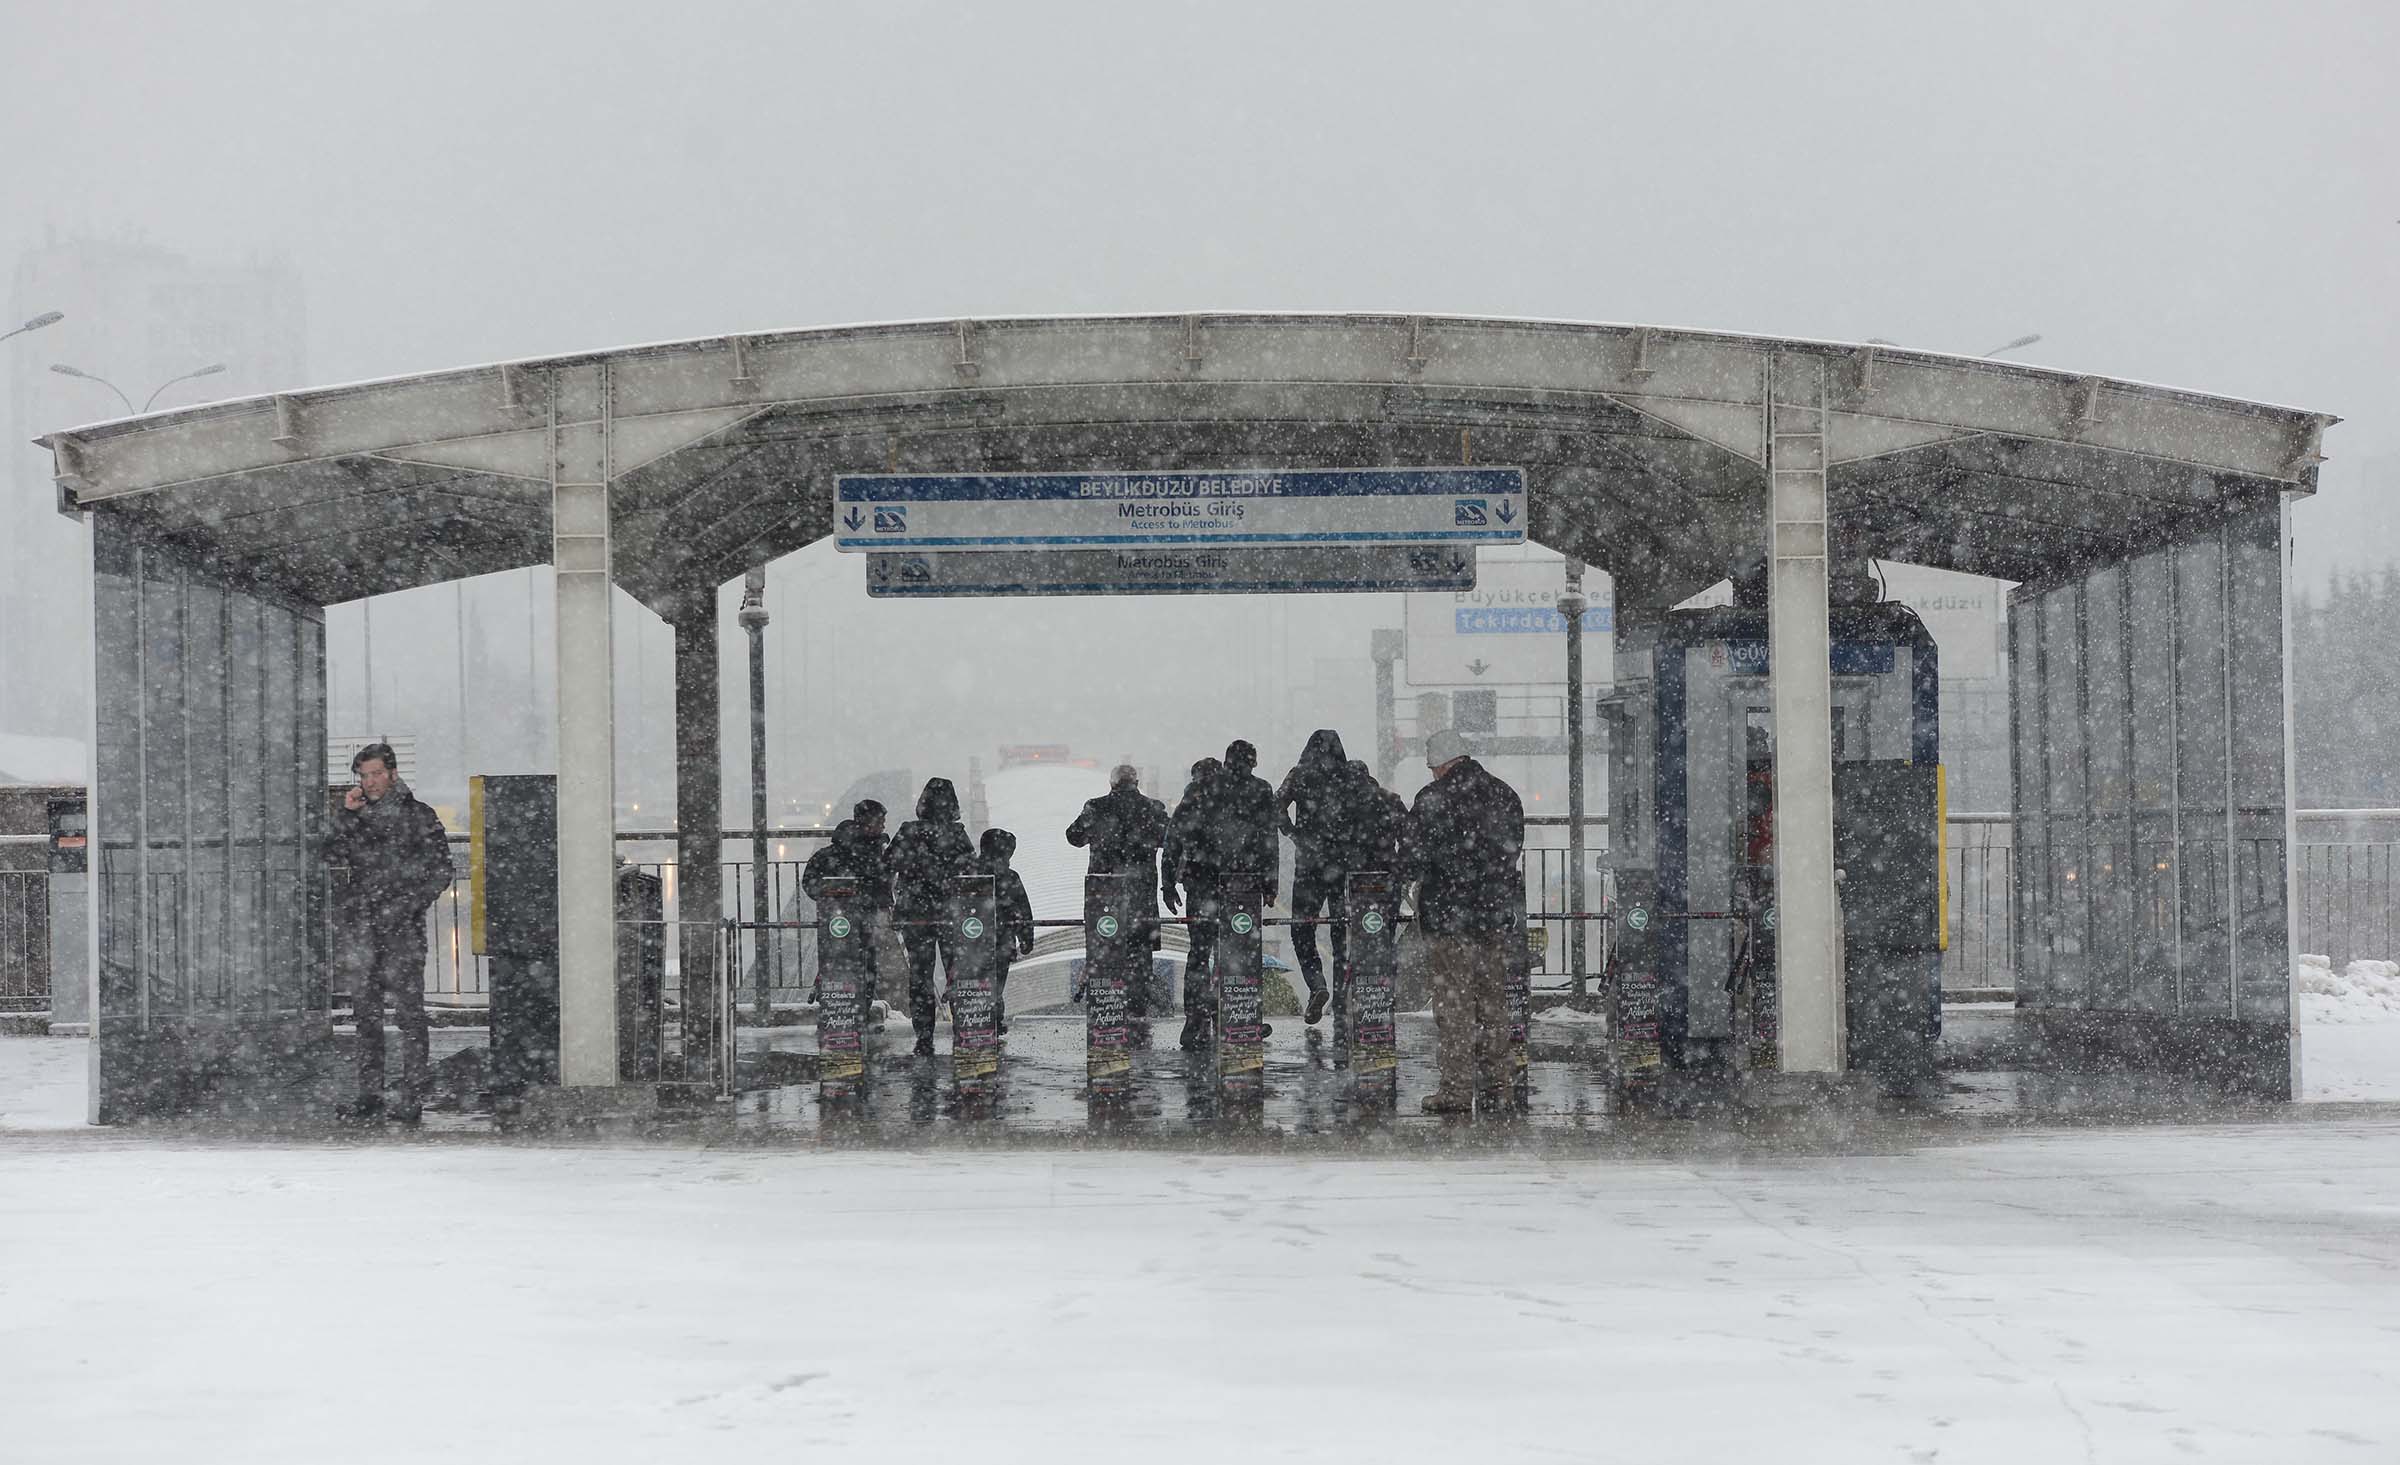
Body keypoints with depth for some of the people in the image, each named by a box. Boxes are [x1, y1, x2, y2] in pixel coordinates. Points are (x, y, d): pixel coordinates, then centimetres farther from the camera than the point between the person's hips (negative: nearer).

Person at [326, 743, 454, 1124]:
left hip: (402, 928, -4)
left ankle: (413, 1097, -7)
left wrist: (406, 906, -10)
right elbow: (333, 856, 4)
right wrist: (346, 815, -4)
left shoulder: (418, 816, 5)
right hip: (361, 928, 4)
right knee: (367, 1013, 5)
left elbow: (440, 871, 1)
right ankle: (370, 1096, 8)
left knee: (408, 1012, -8)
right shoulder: (354, 817, 16)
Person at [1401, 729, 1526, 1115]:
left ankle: (1457, 1088, -3)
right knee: (1494, 999, 13)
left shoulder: (1435, 799, -11)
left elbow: (1412, 857, -9)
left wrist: (1408, 873, 12)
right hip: (1499, 913, 6)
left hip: (1449, 914, -6)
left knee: (1453, 1001, -2)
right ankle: (1496, 1085, 17)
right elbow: (1513, 852, 15)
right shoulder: (1505, 796, 9)